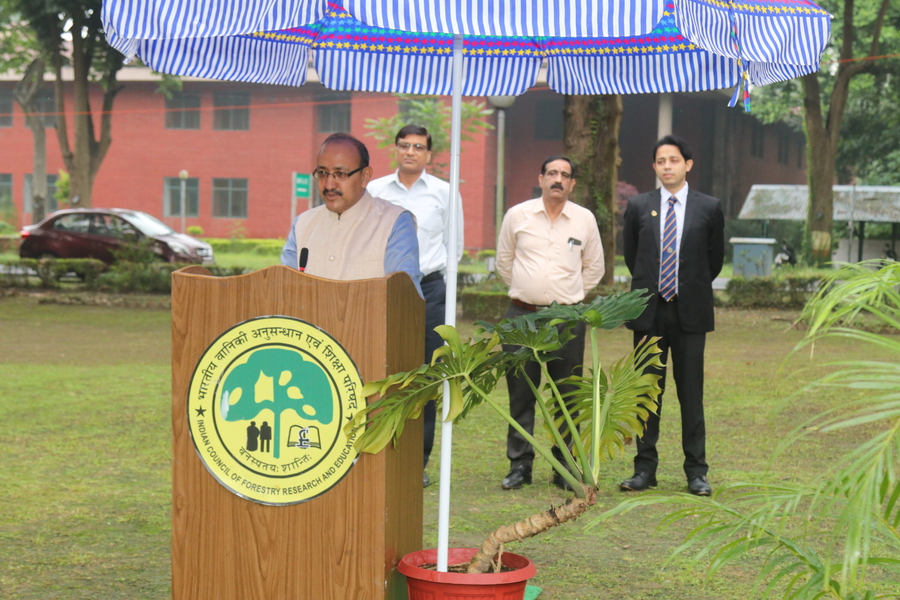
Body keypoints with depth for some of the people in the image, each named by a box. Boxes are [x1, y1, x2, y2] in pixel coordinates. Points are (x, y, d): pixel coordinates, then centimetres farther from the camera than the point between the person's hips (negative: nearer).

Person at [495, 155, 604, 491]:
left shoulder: (585, 220, 5)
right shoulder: (517, 216, 3)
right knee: (520, 393, 3)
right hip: (522, 315, 0)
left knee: (568, 395, 2)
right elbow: (504, 261, 15)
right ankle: (519, 465, 12)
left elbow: (594, 267, 17)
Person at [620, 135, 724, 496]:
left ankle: (696, 472, 8)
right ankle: (645, 469, 12)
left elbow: (715, 259, 10)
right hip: (649, 311, 1)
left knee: (691, 393, 1)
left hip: (690, 312, -1)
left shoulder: (709, 208, 2)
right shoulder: (639, 207, 6)